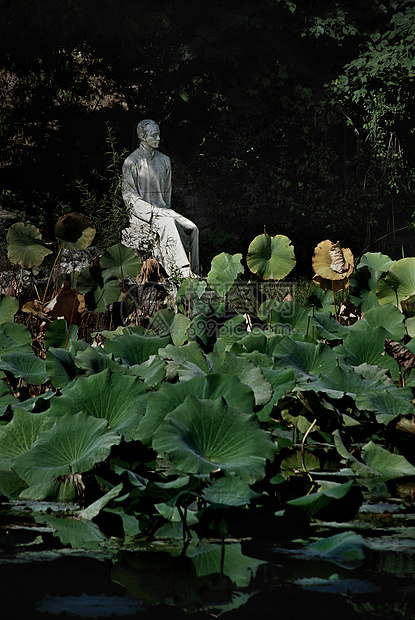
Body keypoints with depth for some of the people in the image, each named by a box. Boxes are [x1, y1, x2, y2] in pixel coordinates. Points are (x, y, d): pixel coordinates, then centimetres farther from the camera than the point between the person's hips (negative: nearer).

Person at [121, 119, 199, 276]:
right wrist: (153, 211, -17)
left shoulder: (164, 160, 15)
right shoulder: (132, 162, -3)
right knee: (167, 223, -35)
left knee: (191, 229, -19)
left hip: (162, 210, 6)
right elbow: (129, 196, -7)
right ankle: (182, 272, -41)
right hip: (141, 214, -6)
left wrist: (166, 209, 5)